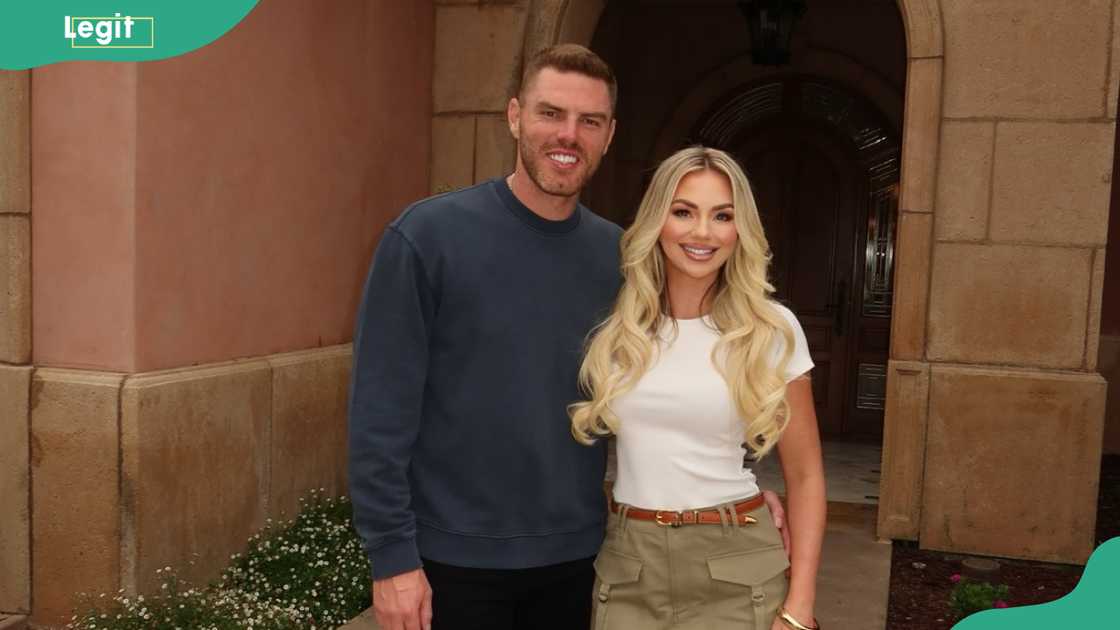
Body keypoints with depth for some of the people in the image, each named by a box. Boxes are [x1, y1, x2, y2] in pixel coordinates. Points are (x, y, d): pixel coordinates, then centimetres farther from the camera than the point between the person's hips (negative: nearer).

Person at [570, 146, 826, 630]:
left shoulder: (773, 329, -6)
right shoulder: (615, 324, -2)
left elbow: (804, 475, -1)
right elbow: (584, 432, 13)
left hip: (735, 569, -1)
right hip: (627, 565, 2)